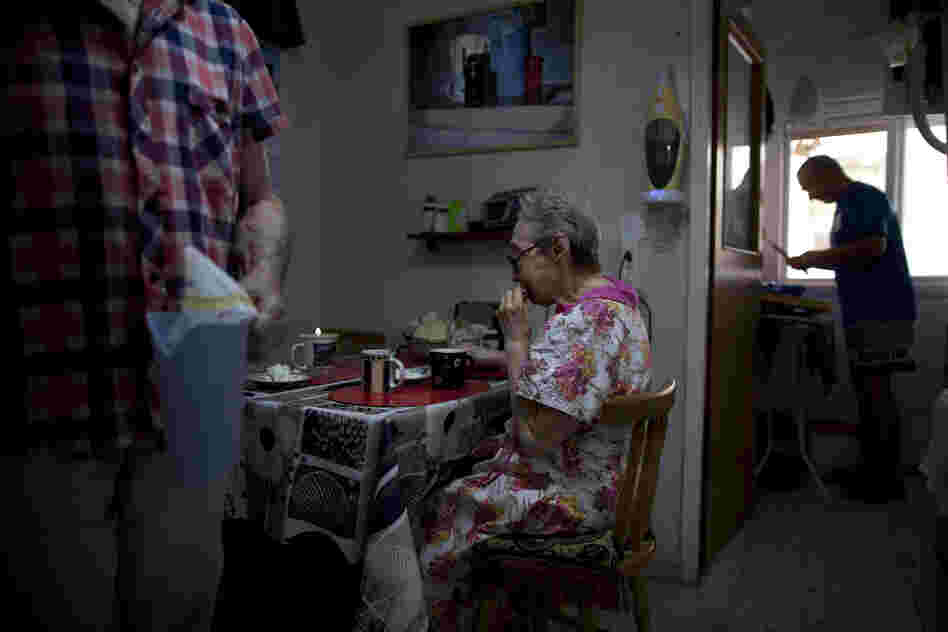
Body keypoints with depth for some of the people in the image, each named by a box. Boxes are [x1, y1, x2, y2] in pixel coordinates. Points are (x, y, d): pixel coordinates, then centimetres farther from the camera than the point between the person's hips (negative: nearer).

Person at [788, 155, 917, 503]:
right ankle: (871, 469, 19)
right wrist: (814, 261, 11)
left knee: (877, 390, -8)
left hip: (883, 311, -10)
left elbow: (873, 247, -25)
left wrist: (816, 256, -17)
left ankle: (889, 478, -1)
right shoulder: (848, 204, 19)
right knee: (866, 390, 11)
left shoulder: (864, 196, -10)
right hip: (864, 312, 10)